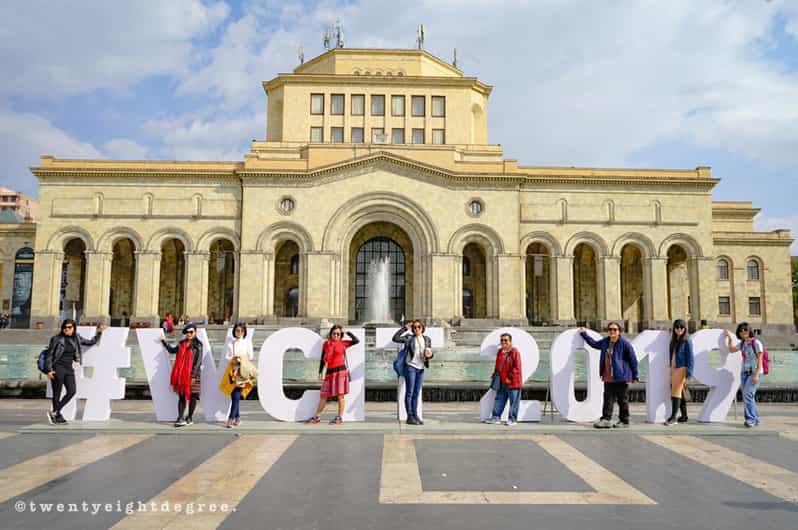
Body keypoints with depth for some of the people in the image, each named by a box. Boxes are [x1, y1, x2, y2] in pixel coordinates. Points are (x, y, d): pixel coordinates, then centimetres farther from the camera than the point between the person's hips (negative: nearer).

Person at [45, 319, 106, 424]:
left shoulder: (76, 339, 8)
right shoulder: (57, 339, -6)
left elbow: (91, 342, 19)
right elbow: (49, 355, -4)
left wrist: (99, 332, 9)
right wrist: (49, 370, -11)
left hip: (69, 369, 5)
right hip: (57, 368, -5)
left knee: (72, 391, -7)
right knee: (57, 393, 1)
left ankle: (55, 412, 5)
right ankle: (57, 416, 11)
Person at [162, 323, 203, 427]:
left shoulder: (198, 345, -3)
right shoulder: (182, 344, 12)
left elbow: (199, 361, -8)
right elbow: (172, 350, 28)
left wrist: (194, 375, -14)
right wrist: (163, 341, 27)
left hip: (193, 374, -5)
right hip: (181, 374, 5)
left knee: (192, 395, 1)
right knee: (181, 396, 1)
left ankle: (190, 417, 13)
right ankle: (180, 418, -1)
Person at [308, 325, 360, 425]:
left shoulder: (343, 343, 3)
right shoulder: (326, 344, 10)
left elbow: (356, 340, -6)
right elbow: (323, 358, 13)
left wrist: (346, 332, -1)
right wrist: (320, 372, 11)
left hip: (341, 370, -3)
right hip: (329, 371, 3)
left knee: (340, 394, -2)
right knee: (324, 394, 8)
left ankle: (340, 417, 6)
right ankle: (317, 416, 16)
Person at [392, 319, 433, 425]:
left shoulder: (427, 339, 10)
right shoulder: (409, 338, -1)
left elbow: (429, 354, 15)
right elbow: (395, 338, -11)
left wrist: (430, 355, -8)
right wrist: (405, 328, -11)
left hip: (421, 369, 4)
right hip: (410, 367, -4)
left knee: (416, 393, 10)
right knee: (409, 392, -3)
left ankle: (415, 415, 15)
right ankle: (410, 417, -1)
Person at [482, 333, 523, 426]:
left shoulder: (514, 352, -12)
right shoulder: (500, 352, 11)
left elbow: (517, 367, -15)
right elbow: (497, 365, 22)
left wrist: (510, 378, -16)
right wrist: (495, 374, 12)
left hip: (512, 382, -7)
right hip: (501, 382, 7)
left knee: (513, 401, 2)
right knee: (499, 399, 11)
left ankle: (512, 419, 10)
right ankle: (496, 417, 18)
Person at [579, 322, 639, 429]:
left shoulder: (625, 344, -9)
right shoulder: (605, 342, 9)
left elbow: (633, 360, -5)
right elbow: (594, 343, 30)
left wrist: (634, 376, -4)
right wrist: (584, 334, 31)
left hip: (621, 377, -6)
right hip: (608, 378, 6)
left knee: (622, 400, 5)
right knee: (608, 399, 5)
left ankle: (624, 421, 15)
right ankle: (605, 419, 7)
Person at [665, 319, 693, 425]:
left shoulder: (686, 341, -6)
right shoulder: (673, 341, 14)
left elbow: (690, 359, -10)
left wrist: (688, 375, -15)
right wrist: (670, 370, 11)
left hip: (681, 369, -7)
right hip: (673, 369, 7)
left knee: (676, 392, -9)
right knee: (680, 393, 12)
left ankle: (673, 417, -9)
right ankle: (684, 416, 20)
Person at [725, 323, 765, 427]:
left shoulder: (756, 343, -10)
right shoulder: (742, 343, 10)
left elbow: (760, 360, -13)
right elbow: (731, 349, 28)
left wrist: (756, 375, -20)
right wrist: (729, 338, 20)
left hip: (754, 372, -7)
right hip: (744, 373, 7)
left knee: (747, 394, -18)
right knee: (747, 397, 8)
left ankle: (751, 419, -13)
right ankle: (755, 419, 18)